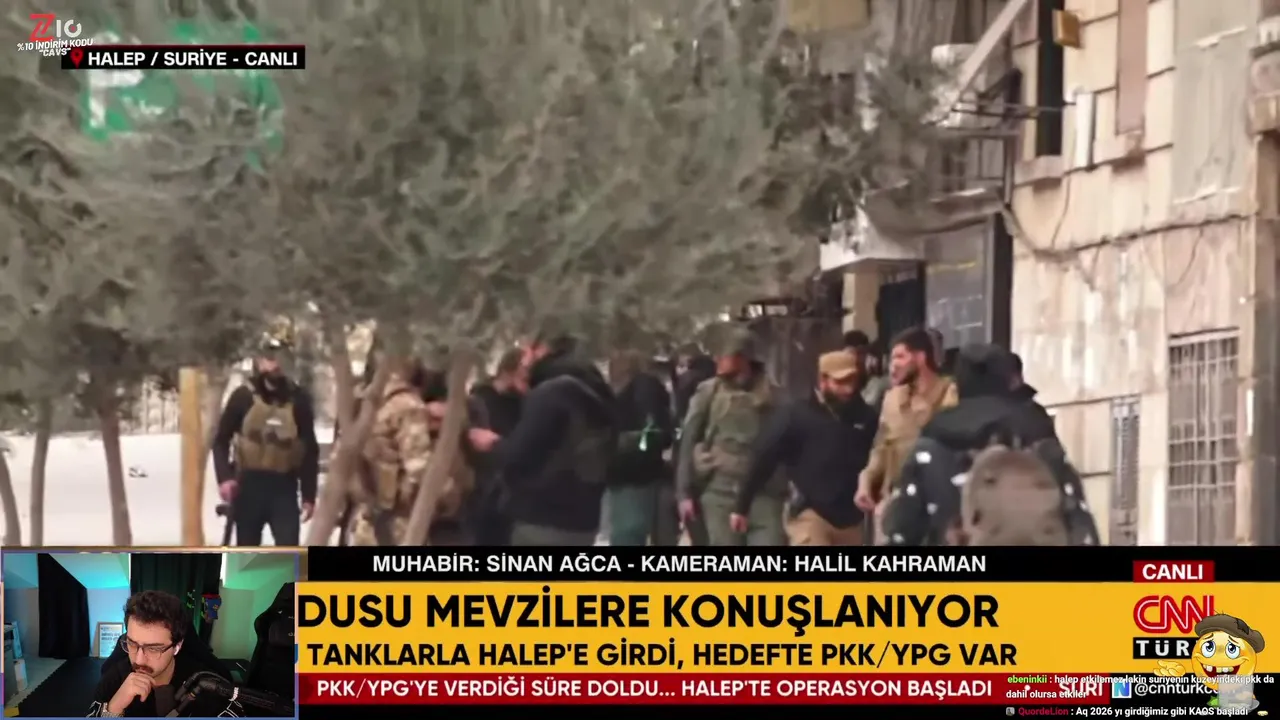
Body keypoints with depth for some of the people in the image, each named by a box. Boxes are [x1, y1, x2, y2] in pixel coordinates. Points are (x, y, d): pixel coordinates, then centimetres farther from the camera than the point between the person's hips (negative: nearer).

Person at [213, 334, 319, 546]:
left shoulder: (298, 400, 1)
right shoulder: (243, 396, -2)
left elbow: (310, 450, 5)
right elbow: (221, 440, 3)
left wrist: (309, 496, 2)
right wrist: (224, 477, -12)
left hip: (284, 487, 0)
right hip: (249, 485, 0)